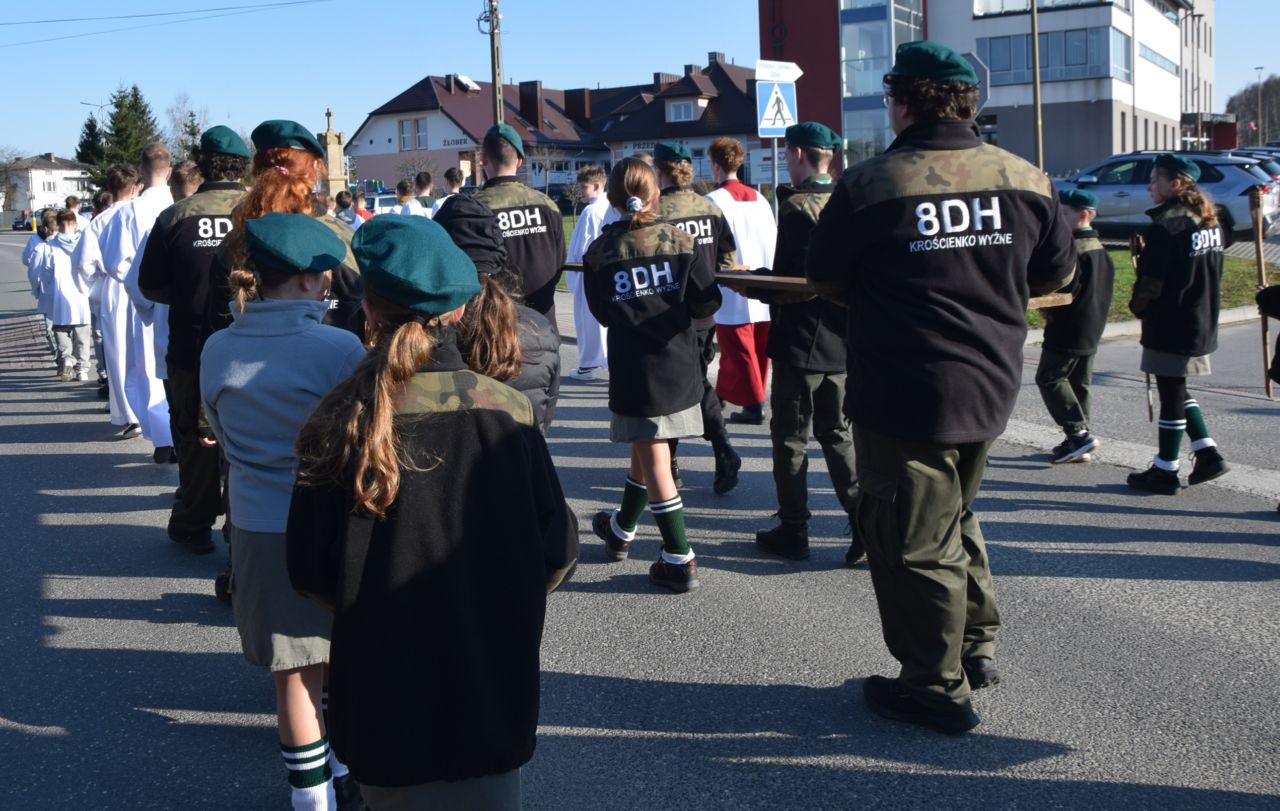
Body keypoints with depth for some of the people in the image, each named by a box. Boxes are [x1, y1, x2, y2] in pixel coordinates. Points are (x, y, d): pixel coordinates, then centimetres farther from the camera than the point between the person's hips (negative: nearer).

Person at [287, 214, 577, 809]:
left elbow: (310, 571, -8)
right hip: (490, 685, 0)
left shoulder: (340, 424, -12)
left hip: (381, 692, 1)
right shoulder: (507, 414, -13)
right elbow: (557, 551, -8)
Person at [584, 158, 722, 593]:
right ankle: (621, 529, 39)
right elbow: (708, 301, -7)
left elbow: (601, 313, 2)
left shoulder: (600, 251, -7)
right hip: (680, 366, 3)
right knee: (646, 451, 19)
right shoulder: (679, 239, -4)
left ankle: (679, 561, 2)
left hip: (634, 370, -3)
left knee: (654, 461, 2)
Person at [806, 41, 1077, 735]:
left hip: (905, 396, -6)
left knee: (915, 538, 6)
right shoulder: (1026, 180, -1)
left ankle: (936, 688, 15)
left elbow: (823, 278, -5)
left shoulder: (867, 186, -16)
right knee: (954, 514, 26)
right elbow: (1056, 271, 11)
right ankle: (976, 644, 34)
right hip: (991, 385, 6)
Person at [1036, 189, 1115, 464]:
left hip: (1067, 331, -10)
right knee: (1079, 385, 13)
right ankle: (1079, 443, 17)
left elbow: (1066, 290, -23)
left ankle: (1078, 433, -9)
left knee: (1049, 379, -2)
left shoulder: (1074, 249, -18)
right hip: (1091, 331, 10)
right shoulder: (1100, 250, 13)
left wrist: (1047, 309, -5)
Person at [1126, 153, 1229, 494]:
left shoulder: (1166, 223, -19)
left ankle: (1165, 471, 9)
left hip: (1170, 325, -8)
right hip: (1203, 322, 8)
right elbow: (1212, 270, 15)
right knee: (1176, 389, 21)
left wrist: (1138, 306, 0)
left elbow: (1151, 279, -18)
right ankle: (1208, 453, 19)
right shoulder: (1210, 219, 9)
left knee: (1170, 393, 0)